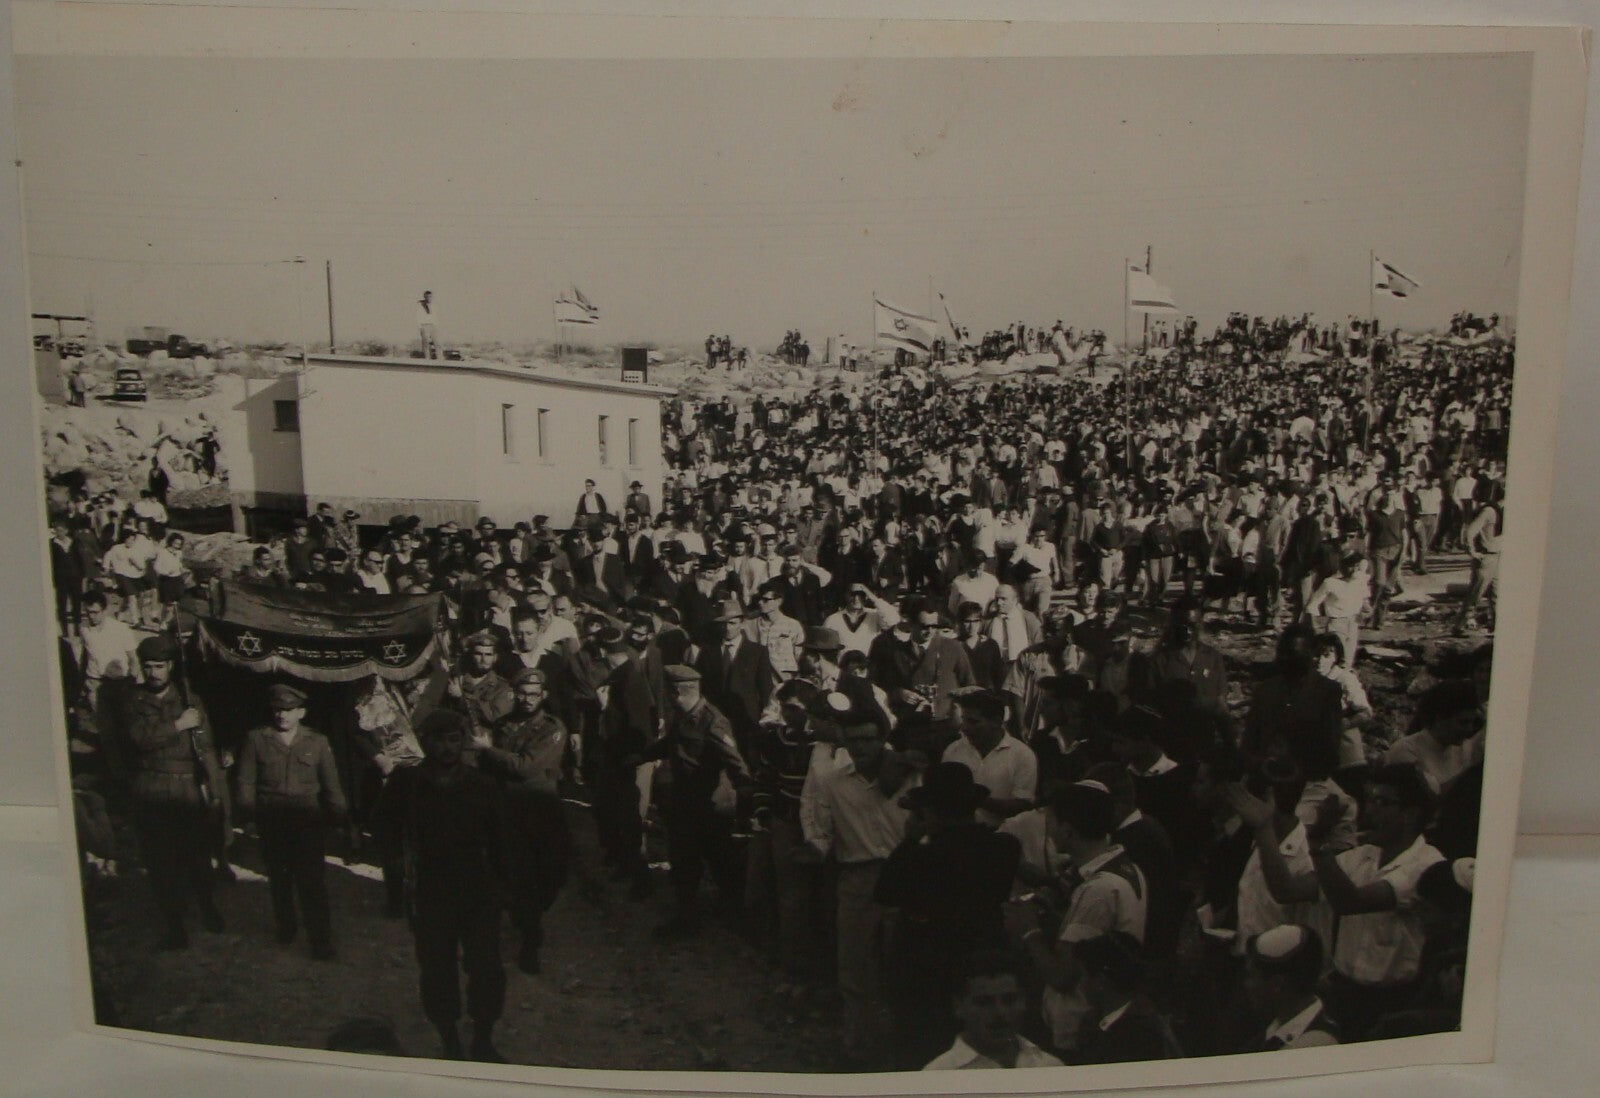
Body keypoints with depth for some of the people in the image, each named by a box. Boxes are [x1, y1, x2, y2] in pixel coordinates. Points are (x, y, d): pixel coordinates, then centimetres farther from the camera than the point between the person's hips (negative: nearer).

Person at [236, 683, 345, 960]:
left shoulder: (317, 742, 4)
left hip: (307, 821, -1)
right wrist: (248, 810, -2)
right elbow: (246, 781, 5)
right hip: (270, 821, 2)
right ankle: (285, 926, 32)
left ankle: (321, 941, -2)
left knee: (312, 880, -6)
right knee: (278, 877, 13)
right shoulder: (256, 739, 4)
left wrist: (337, 813, 5)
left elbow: (331, 783, 8)